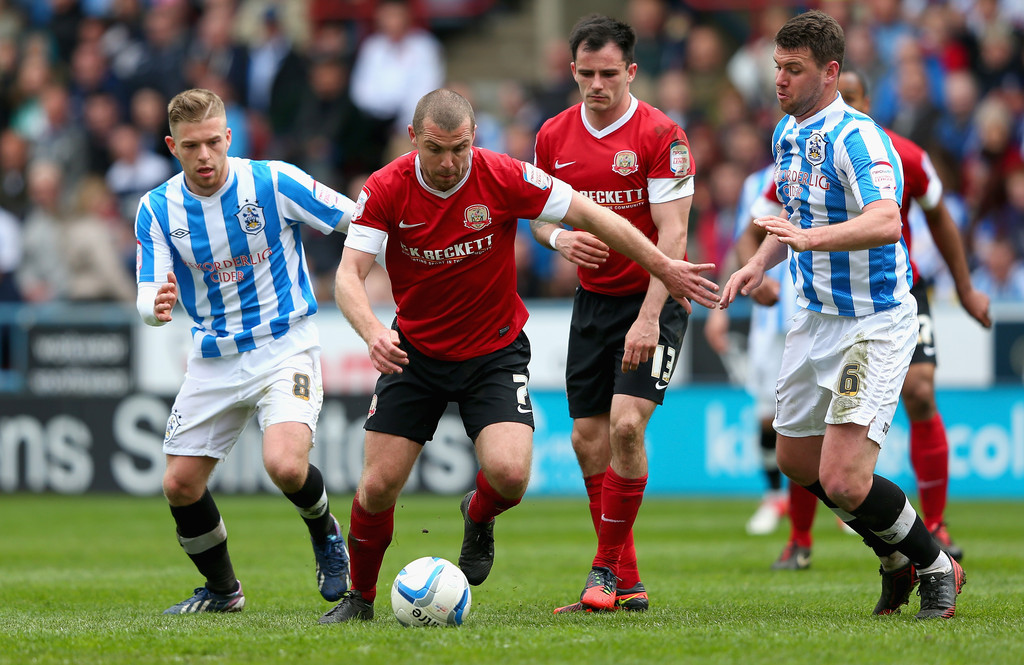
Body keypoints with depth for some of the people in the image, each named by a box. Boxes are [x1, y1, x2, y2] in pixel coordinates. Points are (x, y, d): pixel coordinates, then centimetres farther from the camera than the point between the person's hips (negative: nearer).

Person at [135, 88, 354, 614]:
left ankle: (325, 534, 9)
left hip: (283, 348, -4)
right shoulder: (157, 209, -4)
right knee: (180, 486, 2)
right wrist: (157, 306, -34)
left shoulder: (275, 183, -13)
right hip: (212, 362, 4)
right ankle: (222, 590, 28)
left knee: (285, 466, -26)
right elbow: (149, 299, -10)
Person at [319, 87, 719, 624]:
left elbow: (591, 216, -9)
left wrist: (666, 269, -7)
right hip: (414, 353, 1)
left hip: (495, 352, -1)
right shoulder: (386, 189, -16)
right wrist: (373, 333, -40)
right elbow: (349, 274, -20)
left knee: (509, 474, -22)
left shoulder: (504, 177, -18)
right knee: (378, 485, -6)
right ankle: (360, 596, 20)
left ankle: (478, 517, 16)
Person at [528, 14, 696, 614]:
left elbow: (672, 235, -17)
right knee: (588, 439, 3)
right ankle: (627, 585, 13)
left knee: (626, 424, -20)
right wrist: (560, 237, -10)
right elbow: (539, 214, 14)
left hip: (653, 297, -5)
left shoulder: (662, 136, -14)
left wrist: (648, 319, -24)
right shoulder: (554, 136, 2)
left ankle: (607, 569, -8)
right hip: (594, 297, 6)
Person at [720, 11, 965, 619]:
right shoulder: (788, 134, 8)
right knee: (796, 459, 18)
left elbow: (885, 222, -38)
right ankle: (896, 557, 38)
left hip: (875, 323, -9)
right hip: (815, 317, 10)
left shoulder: (856, 137, -22)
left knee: (843, 481, -16)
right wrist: (760, 263, 8)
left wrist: (810, 238, -51)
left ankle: (936, 568, 9)